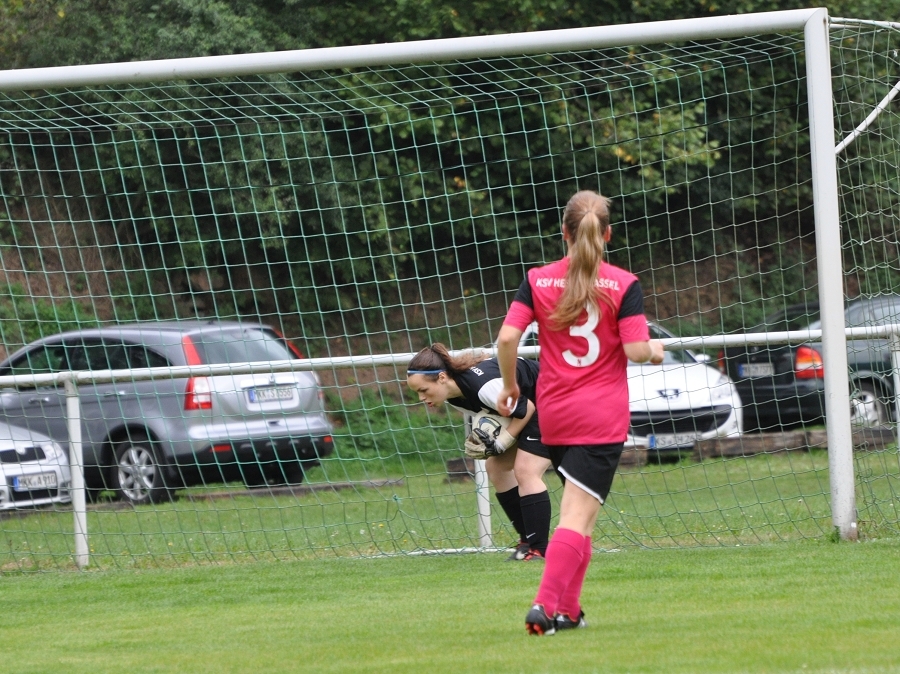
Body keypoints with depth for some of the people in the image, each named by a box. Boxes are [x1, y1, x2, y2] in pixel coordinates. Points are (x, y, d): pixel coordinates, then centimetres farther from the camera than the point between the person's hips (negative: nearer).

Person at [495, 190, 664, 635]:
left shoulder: (537, 281, 1)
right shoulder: (623, 285, -7)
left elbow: (507, 337, -8)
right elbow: (636, 350, -12)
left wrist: (509, 385, 7)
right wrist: (655, 350, 11)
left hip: (554, 415, 4)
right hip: (603, 416, -4)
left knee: (577, 511, 19)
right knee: (578, 518, -7)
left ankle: (568, 610, 17)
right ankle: (545, 605, -23)